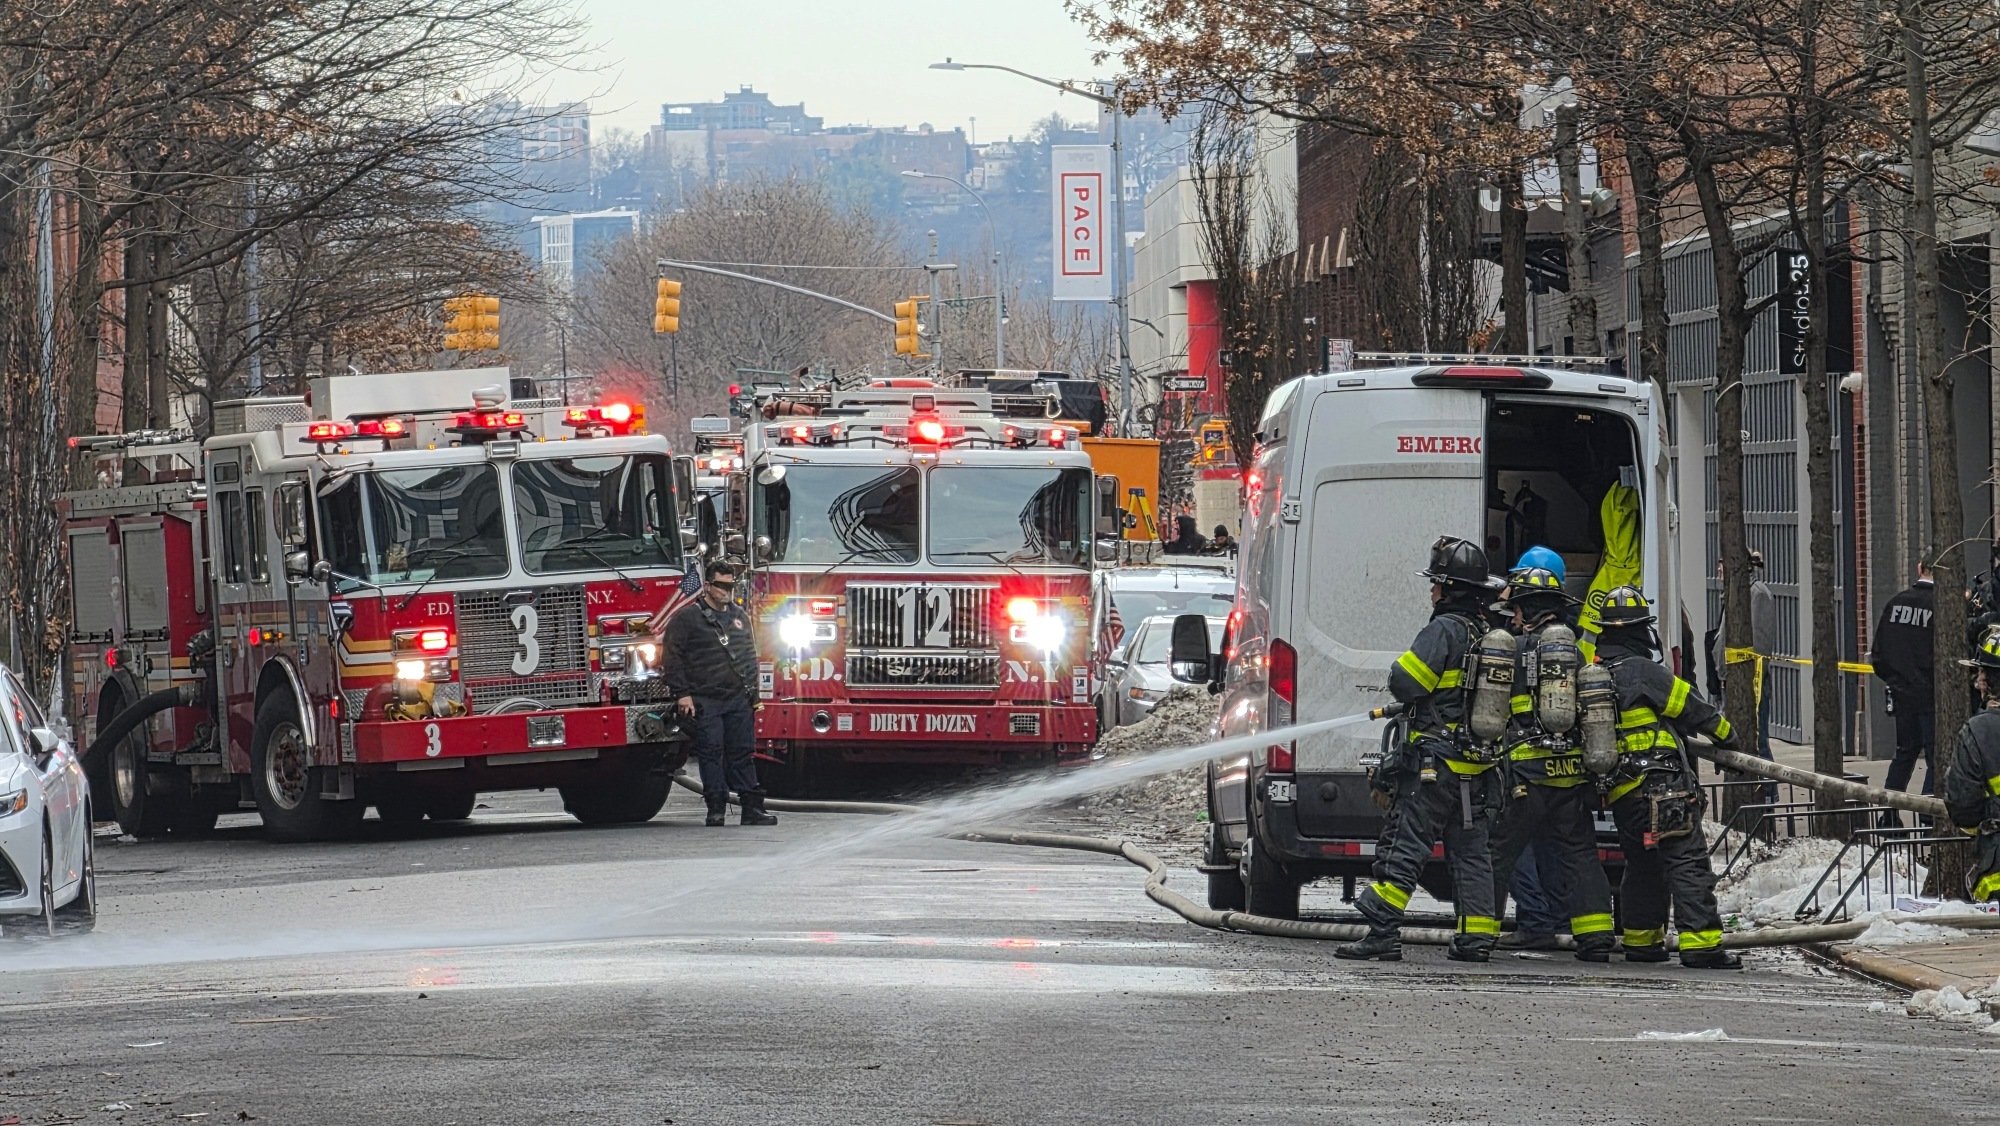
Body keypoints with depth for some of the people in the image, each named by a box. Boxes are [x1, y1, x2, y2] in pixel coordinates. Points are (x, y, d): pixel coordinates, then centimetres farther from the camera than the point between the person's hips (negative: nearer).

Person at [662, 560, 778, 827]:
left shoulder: (739, 616, 16)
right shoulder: (687, 618, -1)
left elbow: (750, 657, 22)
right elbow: (671, 657, -4)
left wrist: (752, 692, 16)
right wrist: (683, 693, -9)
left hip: (739, 700, 4)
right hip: (705, 701, -4)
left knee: (742, 754, 3)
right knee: (711, 755, -4)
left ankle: (752, 808, 1)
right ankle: (716, 809, -1)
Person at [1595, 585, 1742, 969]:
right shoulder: (1641, 670, -13)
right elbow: (1688, 704, -7)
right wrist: (1725, 732, 9)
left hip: (1620, 792, 9)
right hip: (1661, 786, -8)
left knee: (1641, 865, 20)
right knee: (1688, 861, -9)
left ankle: (1641, 940, 25)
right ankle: (1700, 942, -15)